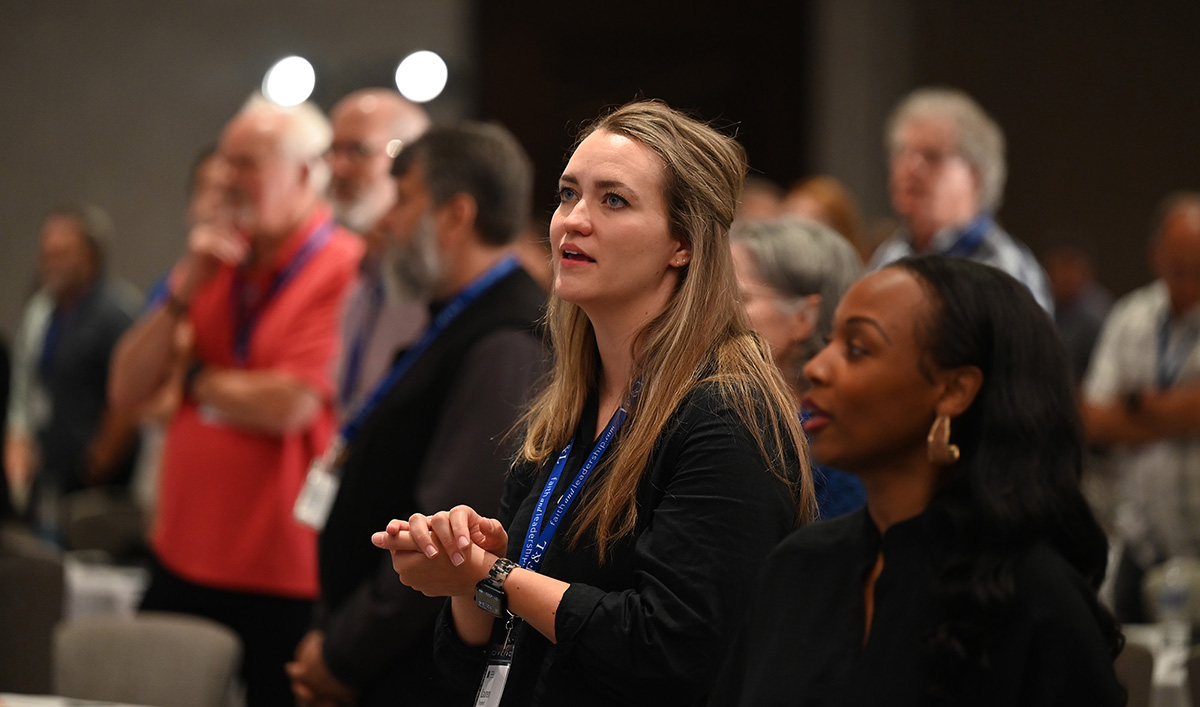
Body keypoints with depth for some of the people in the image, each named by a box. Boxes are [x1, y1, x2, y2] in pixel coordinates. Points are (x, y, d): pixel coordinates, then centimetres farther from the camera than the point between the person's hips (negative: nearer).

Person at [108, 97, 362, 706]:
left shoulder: (346, 269, -11)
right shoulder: (216, 258, 13)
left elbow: (289, 408, -19)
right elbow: (126, 389, 10)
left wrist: (199, 382, -1)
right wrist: (184, 288, -3)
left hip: (283, 576, -7)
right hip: (182, 558, 7)